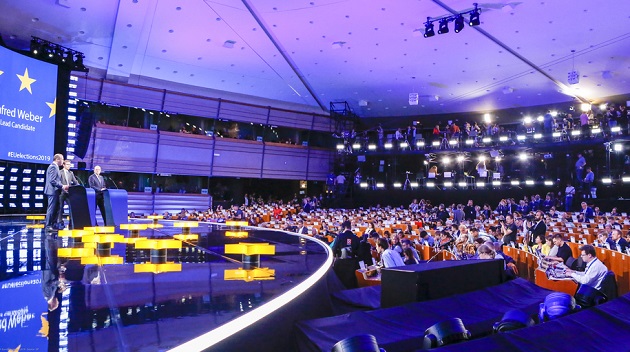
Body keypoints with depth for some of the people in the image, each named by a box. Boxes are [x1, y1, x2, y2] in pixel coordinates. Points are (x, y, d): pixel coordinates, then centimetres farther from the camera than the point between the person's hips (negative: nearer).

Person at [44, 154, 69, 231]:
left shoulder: (54, 167, 20)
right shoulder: (53, 167, -13)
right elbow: (52, 180, -21)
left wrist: (62, 186, 12)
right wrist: (62, 186, -18)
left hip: (55, 191, 11)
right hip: (53, 191, -11)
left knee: (56, 209, 12)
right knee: (52, 209, -7)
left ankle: (54, 225, 16)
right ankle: (48, 226, -3)